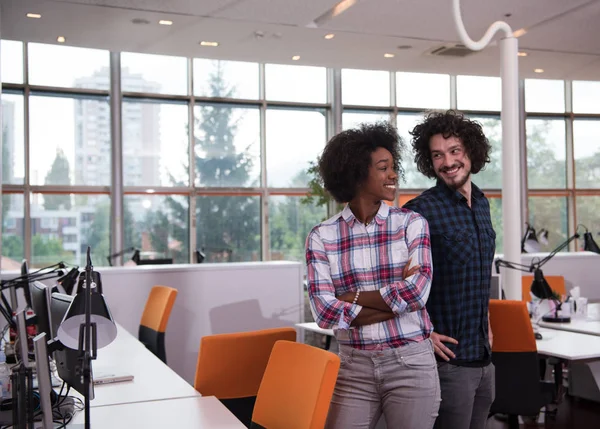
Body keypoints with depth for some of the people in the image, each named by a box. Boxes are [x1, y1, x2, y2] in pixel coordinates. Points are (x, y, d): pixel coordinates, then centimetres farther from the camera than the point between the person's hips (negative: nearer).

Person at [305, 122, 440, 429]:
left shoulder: (411, 223, -1)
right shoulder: (321, 236, -2)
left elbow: (418, 293, -13)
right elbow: (324, 312, -12)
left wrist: (354, 296, -8)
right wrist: (396, 301, -13)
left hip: (411, 364, 0)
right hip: (353, 367, 0)